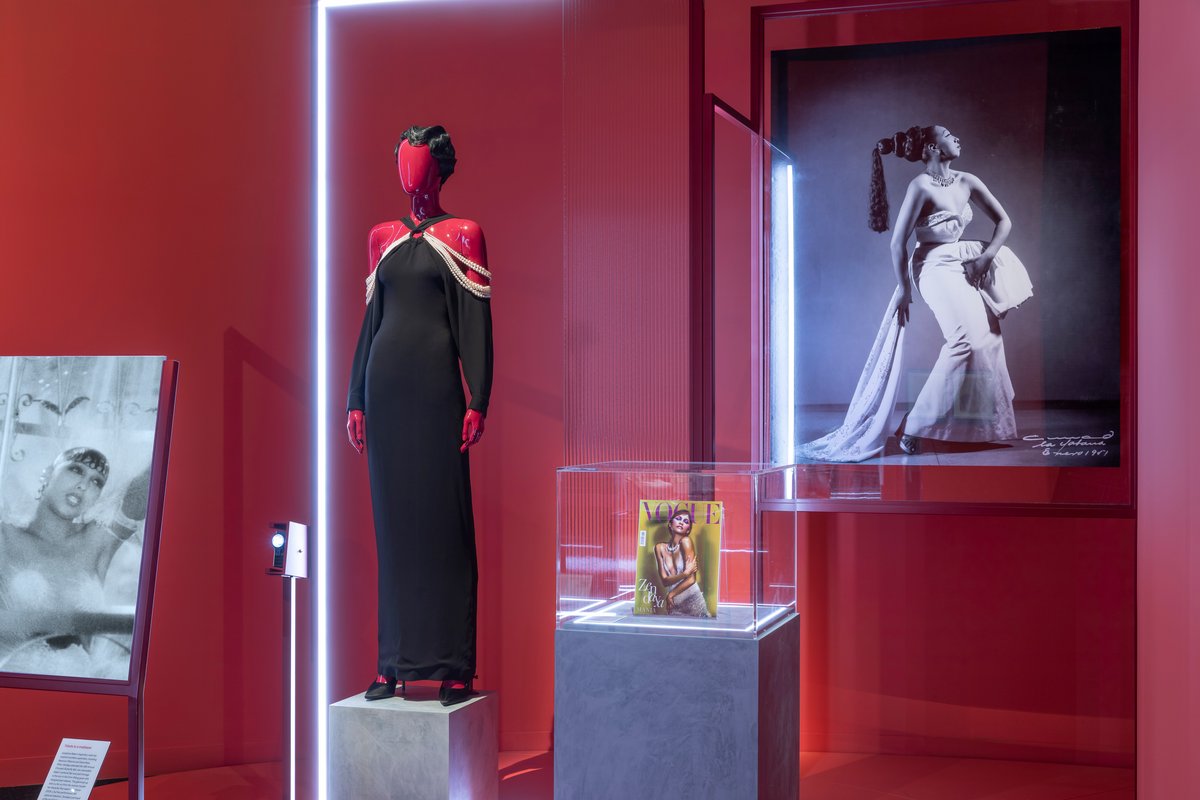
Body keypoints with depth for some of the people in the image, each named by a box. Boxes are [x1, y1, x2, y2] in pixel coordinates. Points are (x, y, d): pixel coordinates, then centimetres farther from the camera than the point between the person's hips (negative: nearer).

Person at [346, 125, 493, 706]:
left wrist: (477, 402, -12)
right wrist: (355, 399, 12)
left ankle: (453, 666, 3)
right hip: (385, 383, 5)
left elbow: (476, 322, -4)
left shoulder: (460, 236, 1)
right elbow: (371, 320, 17)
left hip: (434, 385, -5)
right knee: (392, 517, 6)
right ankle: (395, 662, 13)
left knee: (443, 519, -3)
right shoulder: (384, 238, 16)